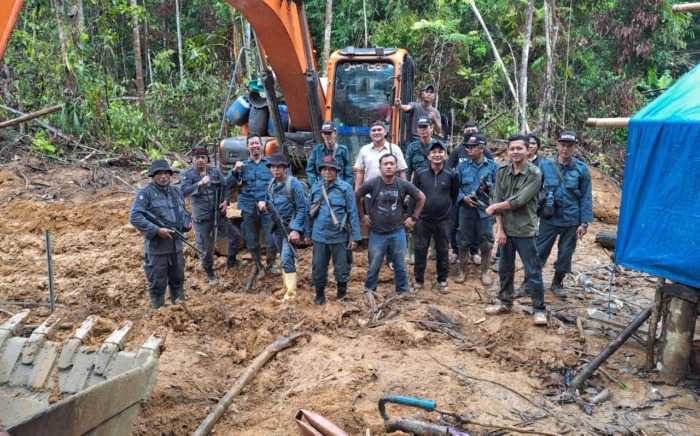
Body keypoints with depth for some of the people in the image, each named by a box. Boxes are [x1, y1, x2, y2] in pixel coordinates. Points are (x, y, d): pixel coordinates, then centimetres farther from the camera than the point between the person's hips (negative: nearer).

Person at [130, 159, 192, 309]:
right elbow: (134, 217, -20)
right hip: (157, 246, -6)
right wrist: (156, 230, -24)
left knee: (178, 279, 19)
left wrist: (187, 222, 2)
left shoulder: (176, 191, 10)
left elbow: (182, 212, 24)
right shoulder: (146, 193, -11)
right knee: (158, 283, 4)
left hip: (176, 244, 7)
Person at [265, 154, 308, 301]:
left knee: (287, 259, -14)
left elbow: (302, 208, -16)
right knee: (284, 258, 17)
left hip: (290, 227, -7)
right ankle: (287, 285, 30)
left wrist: (296, 229, -21)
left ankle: (291, 292, -10)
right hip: (276, 227, 7)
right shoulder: (271, 184, 6)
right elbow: (268, 201, 22)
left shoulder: (294, 184, -15)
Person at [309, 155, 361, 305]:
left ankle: (341, 289, 33)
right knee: (318, 266, 10)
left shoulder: (345, 187, -7)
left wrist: (354, 236, -7)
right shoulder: (315, 188, 4)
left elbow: (352, 213, -6)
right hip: (319, 236, 3)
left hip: (339, 236, -3)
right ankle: (320, 293, 28)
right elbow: (310, 212, 12)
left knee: (341, 266, 11)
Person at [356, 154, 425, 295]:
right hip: (377, 233, -1)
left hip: (397, 232, 1)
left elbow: (421, 198, 6)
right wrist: (362, 215, 5)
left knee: (400, 266, 11)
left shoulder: (404, 184, -8)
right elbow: (356, 196, 5)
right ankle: (369, 291, 27)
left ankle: (403, 292, 27)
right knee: (374, 266, 9)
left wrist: (414, 217, 5)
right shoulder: (372, 183, -11)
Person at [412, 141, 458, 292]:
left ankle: (442, 280, 26)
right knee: (420, 250, 7)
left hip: (443, 220, 0)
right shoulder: (420, 173, -3)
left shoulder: (450, 175, -4)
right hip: (422, 219, 0)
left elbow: (454, 195, 7)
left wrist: (447, 209, 8)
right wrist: (414, 214, 5)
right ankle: (418, 279, 23)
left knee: (443, 251, 10)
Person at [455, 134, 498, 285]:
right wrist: (463, 198, -12)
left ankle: (485, 272, 21)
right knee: (464, 241, 8)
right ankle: (462, 271, 22)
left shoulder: (492, 166, 0)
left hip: (485, 209, -1)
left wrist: (488, 187, -17)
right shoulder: (462, 166, 4)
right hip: (466, 209, 1)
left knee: (486, 243, 5)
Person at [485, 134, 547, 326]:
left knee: (533, 272, 2)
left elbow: (518, 201, -18)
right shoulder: (502, 172, 3)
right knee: (505, 269, 16)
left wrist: (494, 207, -7)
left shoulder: (534, 174, -11)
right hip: (506, 229, 5)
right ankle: (505, 302, 31)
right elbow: (498, 200, -1)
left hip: (525, 231, -4)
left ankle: (539, 309, 13)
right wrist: (500, 229, -7)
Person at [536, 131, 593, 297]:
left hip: (571, 221, 1)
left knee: (565, 254, 13)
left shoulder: (582, 169, -5)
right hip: (549, 219, 0)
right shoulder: (545, 166, -5)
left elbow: (586, 197, -2)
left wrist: (584, 222, -6)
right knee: (539, 252, 3)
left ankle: (557, 283, 32)